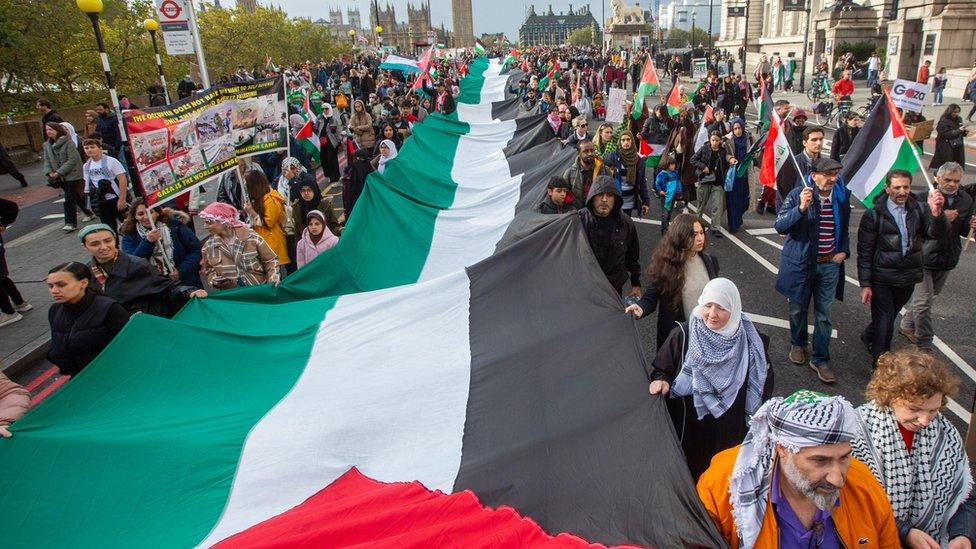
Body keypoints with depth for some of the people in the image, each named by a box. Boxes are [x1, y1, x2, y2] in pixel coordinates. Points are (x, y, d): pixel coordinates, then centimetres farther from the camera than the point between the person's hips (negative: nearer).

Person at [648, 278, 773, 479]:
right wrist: (660, 381, -20)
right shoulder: (682, 336, -11)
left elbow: (764, 381, 5)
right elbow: (661, 370, 2)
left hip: (730, 433, 1)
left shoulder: (749, 342, -9)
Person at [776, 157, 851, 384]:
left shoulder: (842, 197, 1)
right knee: (798, 309, 15)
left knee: (824, 314, 7)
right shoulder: (797, 195, -13)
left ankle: (820, 359, 19)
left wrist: (844, 251, 3)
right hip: (800, 263, -3)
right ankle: (798, 344, 40)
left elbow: (844, 229, 16)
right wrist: (801, 208, -33)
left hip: (829, 265, 3)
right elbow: (780, 226, -20)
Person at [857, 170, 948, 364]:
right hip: (882, 279, -4)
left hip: (908, 277, 4)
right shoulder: (874, 215, -9)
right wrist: (865, 284, -11)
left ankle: (869, 336, 49)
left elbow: (938, 233, -14)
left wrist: (937, 213, -34)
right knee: (885, 322, -1)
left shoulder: (918, 210, 0)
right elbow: (864, 253, -7)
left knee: (890, 315, 22)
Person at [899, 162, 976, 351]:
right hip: (924, 257, -6)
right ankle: (924, 344, 6)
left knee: (930, 295, 19)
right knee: (924, 300, -4)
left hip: (947, 259, 6)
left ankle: (907, 326, 37)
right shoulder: (924, 198, -13)